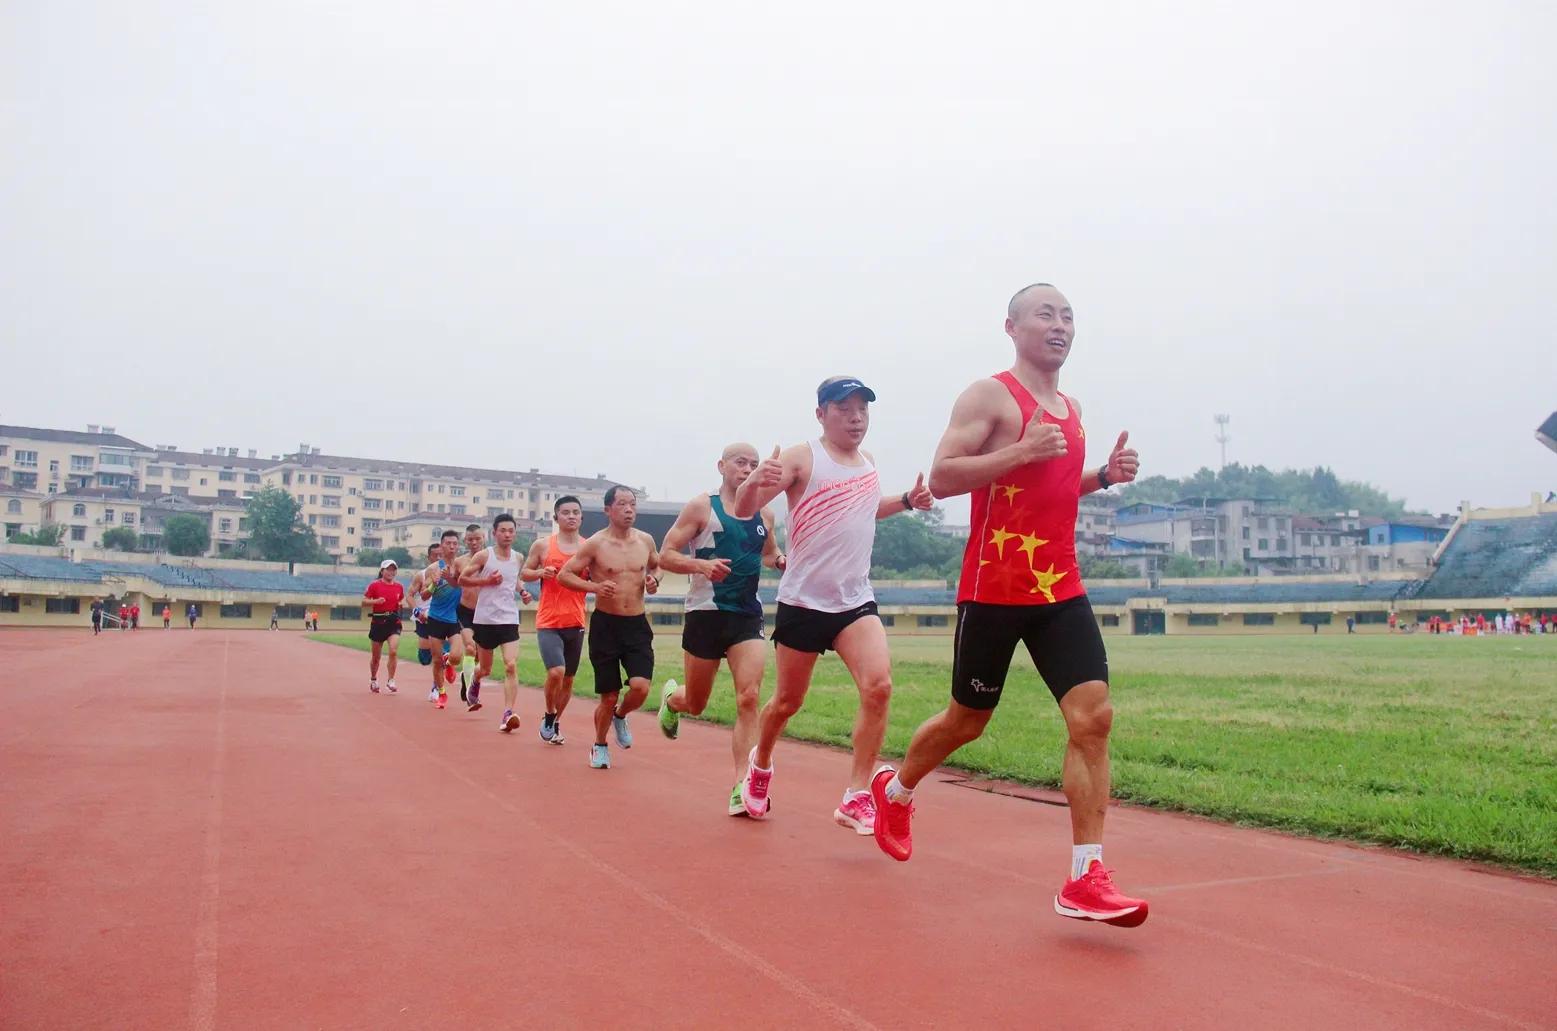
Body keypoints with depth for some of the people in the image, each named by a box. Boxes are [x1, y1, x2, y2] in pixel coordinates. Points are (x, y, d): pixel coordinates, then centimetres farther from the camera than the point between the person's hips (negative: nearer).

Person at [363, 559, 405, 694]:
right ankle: (373, 680, 33)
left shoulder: (399, 587, 6)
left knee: (394, 651, -17)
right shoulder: (374, 585, -4)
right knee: (376, 656, 11)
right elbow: (364, 600, -5)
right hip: (378, 622, -1)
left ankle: (390, 680, -5)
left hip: (394, 622, 1)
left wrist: (401, 604, 2)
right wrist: (376, 601, -21)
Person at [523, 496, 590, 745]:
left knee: (568, 678, 11)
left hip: (576, 623, 3)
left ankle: (556, 722, 31)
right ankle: (549, 716, 6)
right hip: (548, 622, -3)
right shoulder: (542, 545, 0)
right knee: (556, 672, -20)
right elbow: (525, 572, 9)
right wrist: (540, 572, -11)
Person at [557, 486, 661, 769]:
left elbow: (657, 565, 21)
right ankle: (600, 746, 31)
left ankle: (620, 716, 21)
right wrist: (595, 586, -21)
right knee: (609, 697, 4)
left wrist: (654, 579, -1)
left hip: (637, 624, 3)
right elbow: (564, 575, -6)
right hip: (605, 624, -2)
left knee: (640, 687, -15)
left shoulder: (645, 540, 2)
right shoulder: (595, 544, -9)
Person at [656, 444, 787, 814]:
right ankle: (671, 697, 48)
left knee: (749, 697, -14)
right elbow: (665, 555, -7)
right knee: (695, 704, 11)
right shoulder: (701, 507, -5)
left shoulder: (765, 515, 9)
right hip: (706, 614, -3)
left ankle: (742, 787, -12)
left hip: (748, 617, 3)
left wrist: (779, 561, 3)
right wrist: (701, 564, -26)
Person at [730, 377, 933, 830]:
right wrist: (755, 481, -36)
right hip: (803, 602, -4)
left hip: (856, 601, 4)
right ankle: (760, 764, 41)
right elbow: (743, 509, -14)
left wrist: (907, 500, 15)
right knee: (788, 701, 10)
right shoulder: (802, 458, -8)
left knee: (879, 687, -17)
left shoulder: (868, 461, 11)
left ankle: (855, 799, -9)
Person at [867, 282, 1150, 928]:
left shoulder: (1070, 410, 16)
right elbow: (941, 477, -15)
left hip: (1061, 590, 6)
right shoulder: (989, 396, -7)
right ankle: (894, 792, 39)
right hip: (994, 591, -6)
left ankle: (1084, 880, -3)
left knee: (1092, 717, -8)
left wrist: (1103, 476, 9)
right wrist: (1022, 450, -23)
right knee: (966, 721, 9)